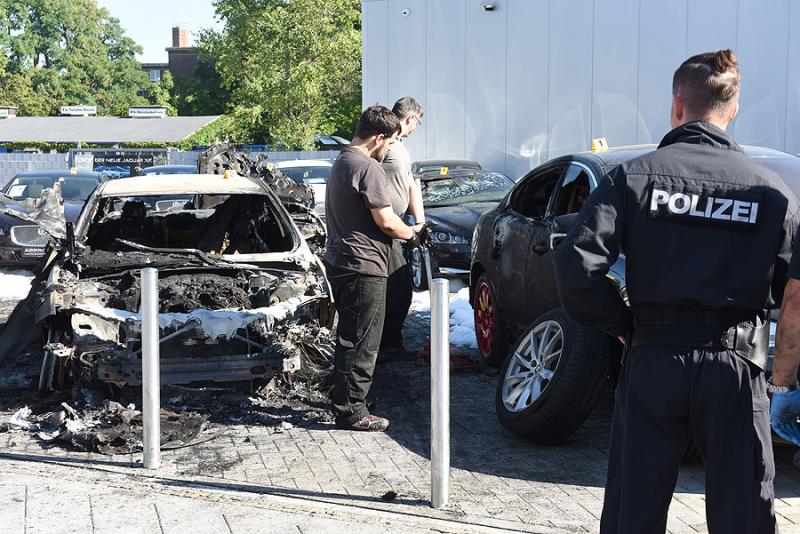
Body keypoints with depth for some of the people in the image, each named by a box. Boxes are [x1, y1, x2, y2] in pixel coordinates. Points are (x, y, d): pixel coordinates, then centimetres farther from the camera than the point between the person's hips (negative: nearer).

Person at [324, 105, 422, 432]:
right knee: (361, 343, -4)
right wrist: (412, 233, 1)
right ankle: (351, 411, 1)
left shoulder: (341, 163, 16)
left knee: (349, 337, 20)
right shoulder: (367, 167, -16)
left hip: (339, 261, 10)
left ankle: (342, 398, 29)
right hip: (362, 266, -10)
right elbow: (386, 221, -18)